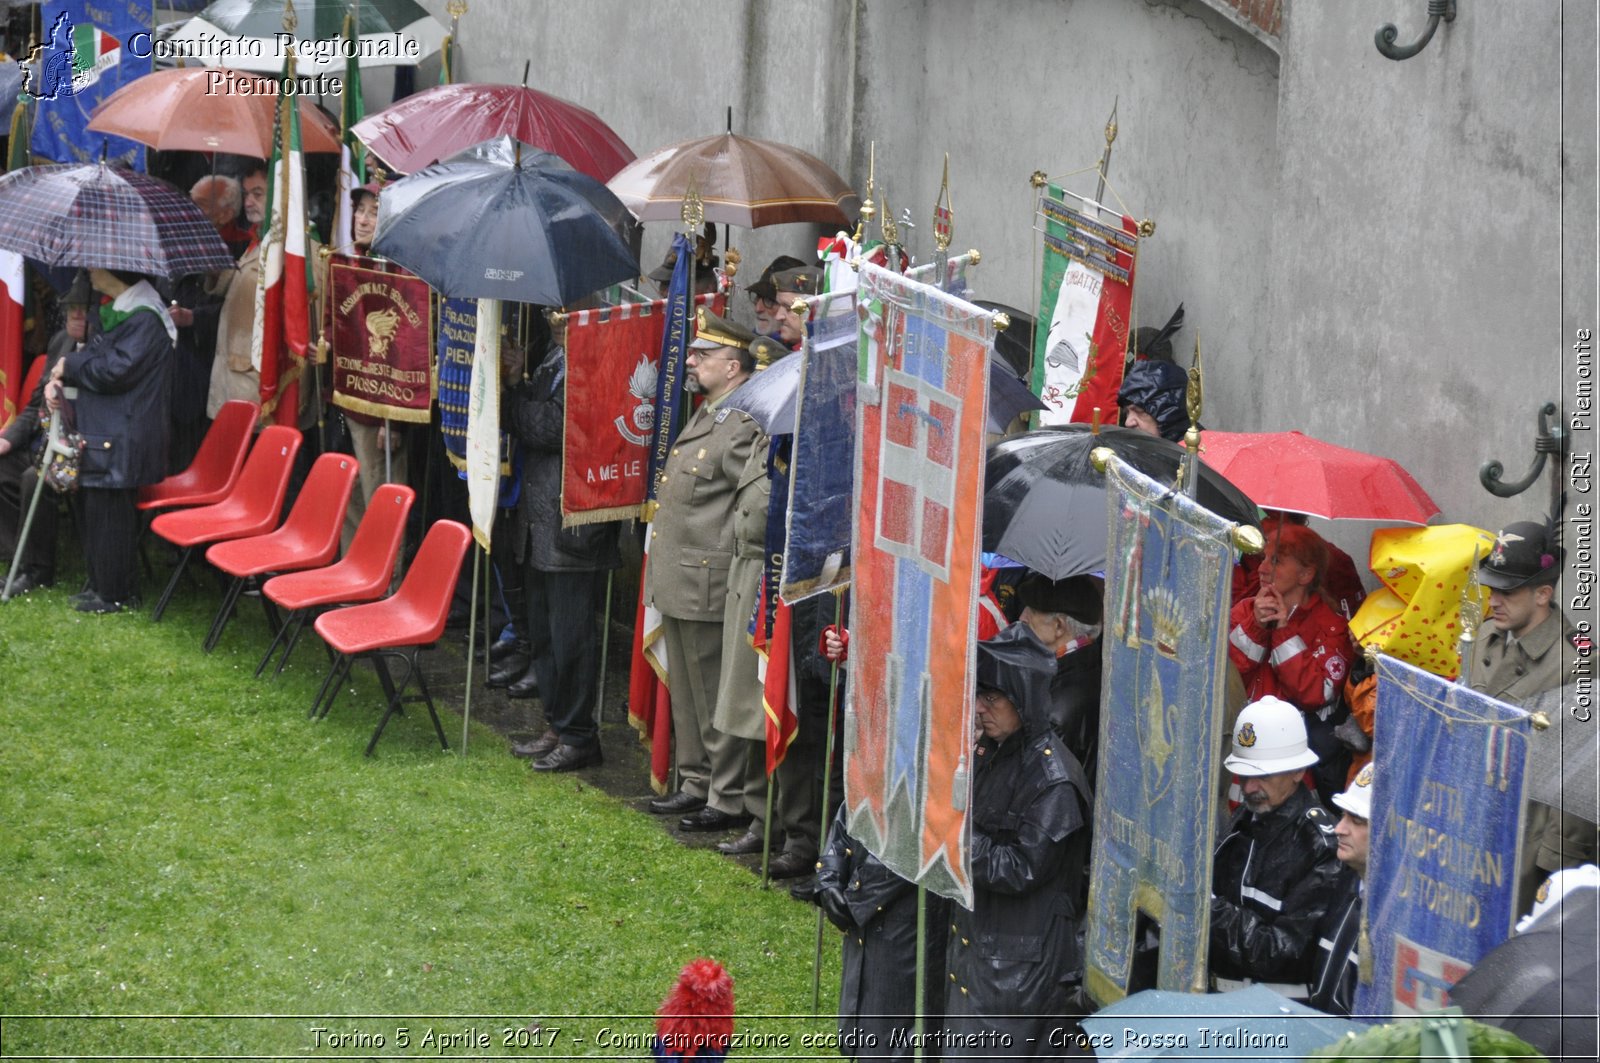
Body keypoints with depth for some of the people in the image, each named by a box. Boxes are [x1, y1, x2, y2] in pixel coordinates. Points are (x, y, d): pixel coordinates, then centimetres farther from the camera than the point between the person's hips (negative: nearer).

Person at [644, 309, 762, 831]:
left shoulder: (745, 425, -18)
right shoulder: (704, 416, 14)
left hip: (708, 584, -10)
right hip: (677, 581, 10)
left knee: (715, 695, -3)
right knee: (686, 690, 18)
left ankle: (730, 801, 4)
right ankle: (696, 783, 28)